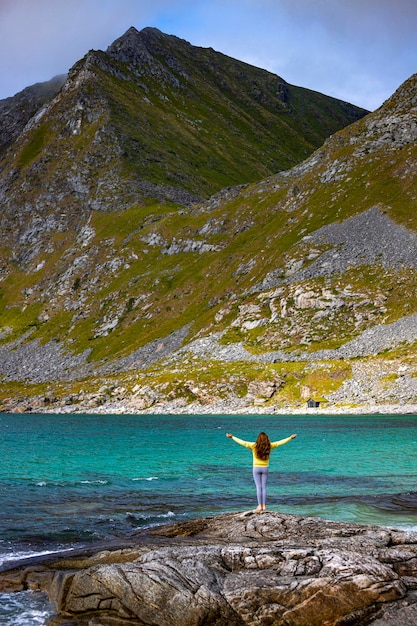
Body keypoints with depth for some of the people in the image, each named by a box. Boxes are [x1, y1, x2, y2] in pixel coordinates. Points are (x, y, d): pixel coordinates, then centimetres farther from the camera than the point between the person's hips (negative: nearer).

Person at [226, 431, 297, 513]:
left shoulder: (254, 446, -12)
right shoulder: (269, 446, -5)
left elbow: (242, 442, -11)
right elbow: (280, 442, 5)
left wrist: (232, 437, -4)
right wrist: (290, 438, 17)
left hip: (256, 468, -2)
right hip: (265, 468, 2)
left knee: (258, 487, -1)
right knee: (264, 487, 5)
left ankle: (260, 506, -5)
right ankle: (264, 506, 4)